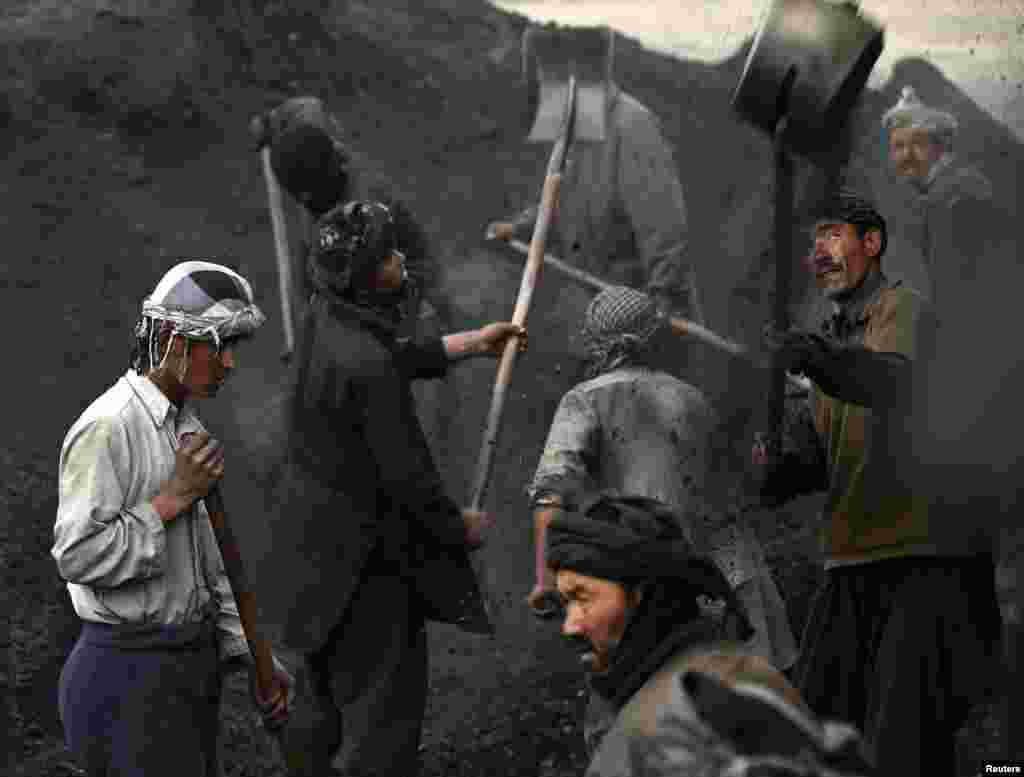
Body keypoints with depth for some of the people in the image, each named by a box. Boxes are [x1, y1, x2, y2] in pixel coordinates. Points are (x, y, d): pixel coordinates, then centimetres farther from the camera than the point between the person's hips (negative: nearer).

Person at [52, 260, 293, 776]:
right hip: (130, 675, -9)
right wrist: (174, 497, -18)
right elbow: (77, 554, -23)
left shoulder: (187, 428, 13)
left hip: (193, 667, 9)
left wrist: (252, 658, 13)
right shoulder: (108, 428, -16)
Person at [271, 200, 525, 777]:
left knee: (330, 688, 24)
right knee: (388, 702, 2)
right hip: (361, 551, -9)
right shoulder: (367, 366, -30)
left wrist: (472, 343, 25)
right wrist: (460, 527, -6)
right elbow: (405, 474, -23)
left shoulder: (327, 315, -2)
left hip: (316, 529, 9)